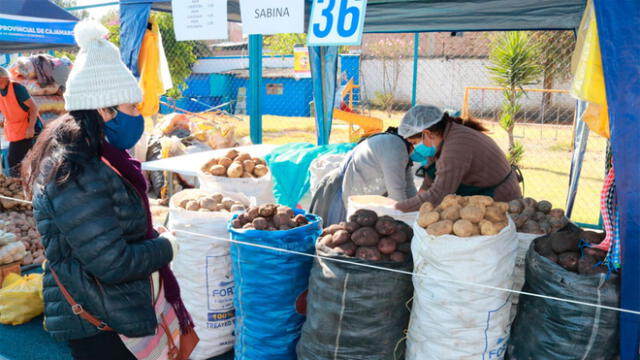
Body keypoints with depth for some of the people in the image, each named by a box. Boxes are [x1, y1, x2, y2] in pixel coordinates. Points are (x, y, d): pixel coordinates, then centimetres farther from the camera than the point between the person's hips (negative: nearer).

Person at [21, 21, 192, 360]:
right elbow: (112, 263, -27)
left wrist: (151, 234, 1)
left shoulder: (95, 158, 4)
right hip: (96, 325, -9)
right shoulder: (78, 174, -27)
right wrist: (165, 247, -13)